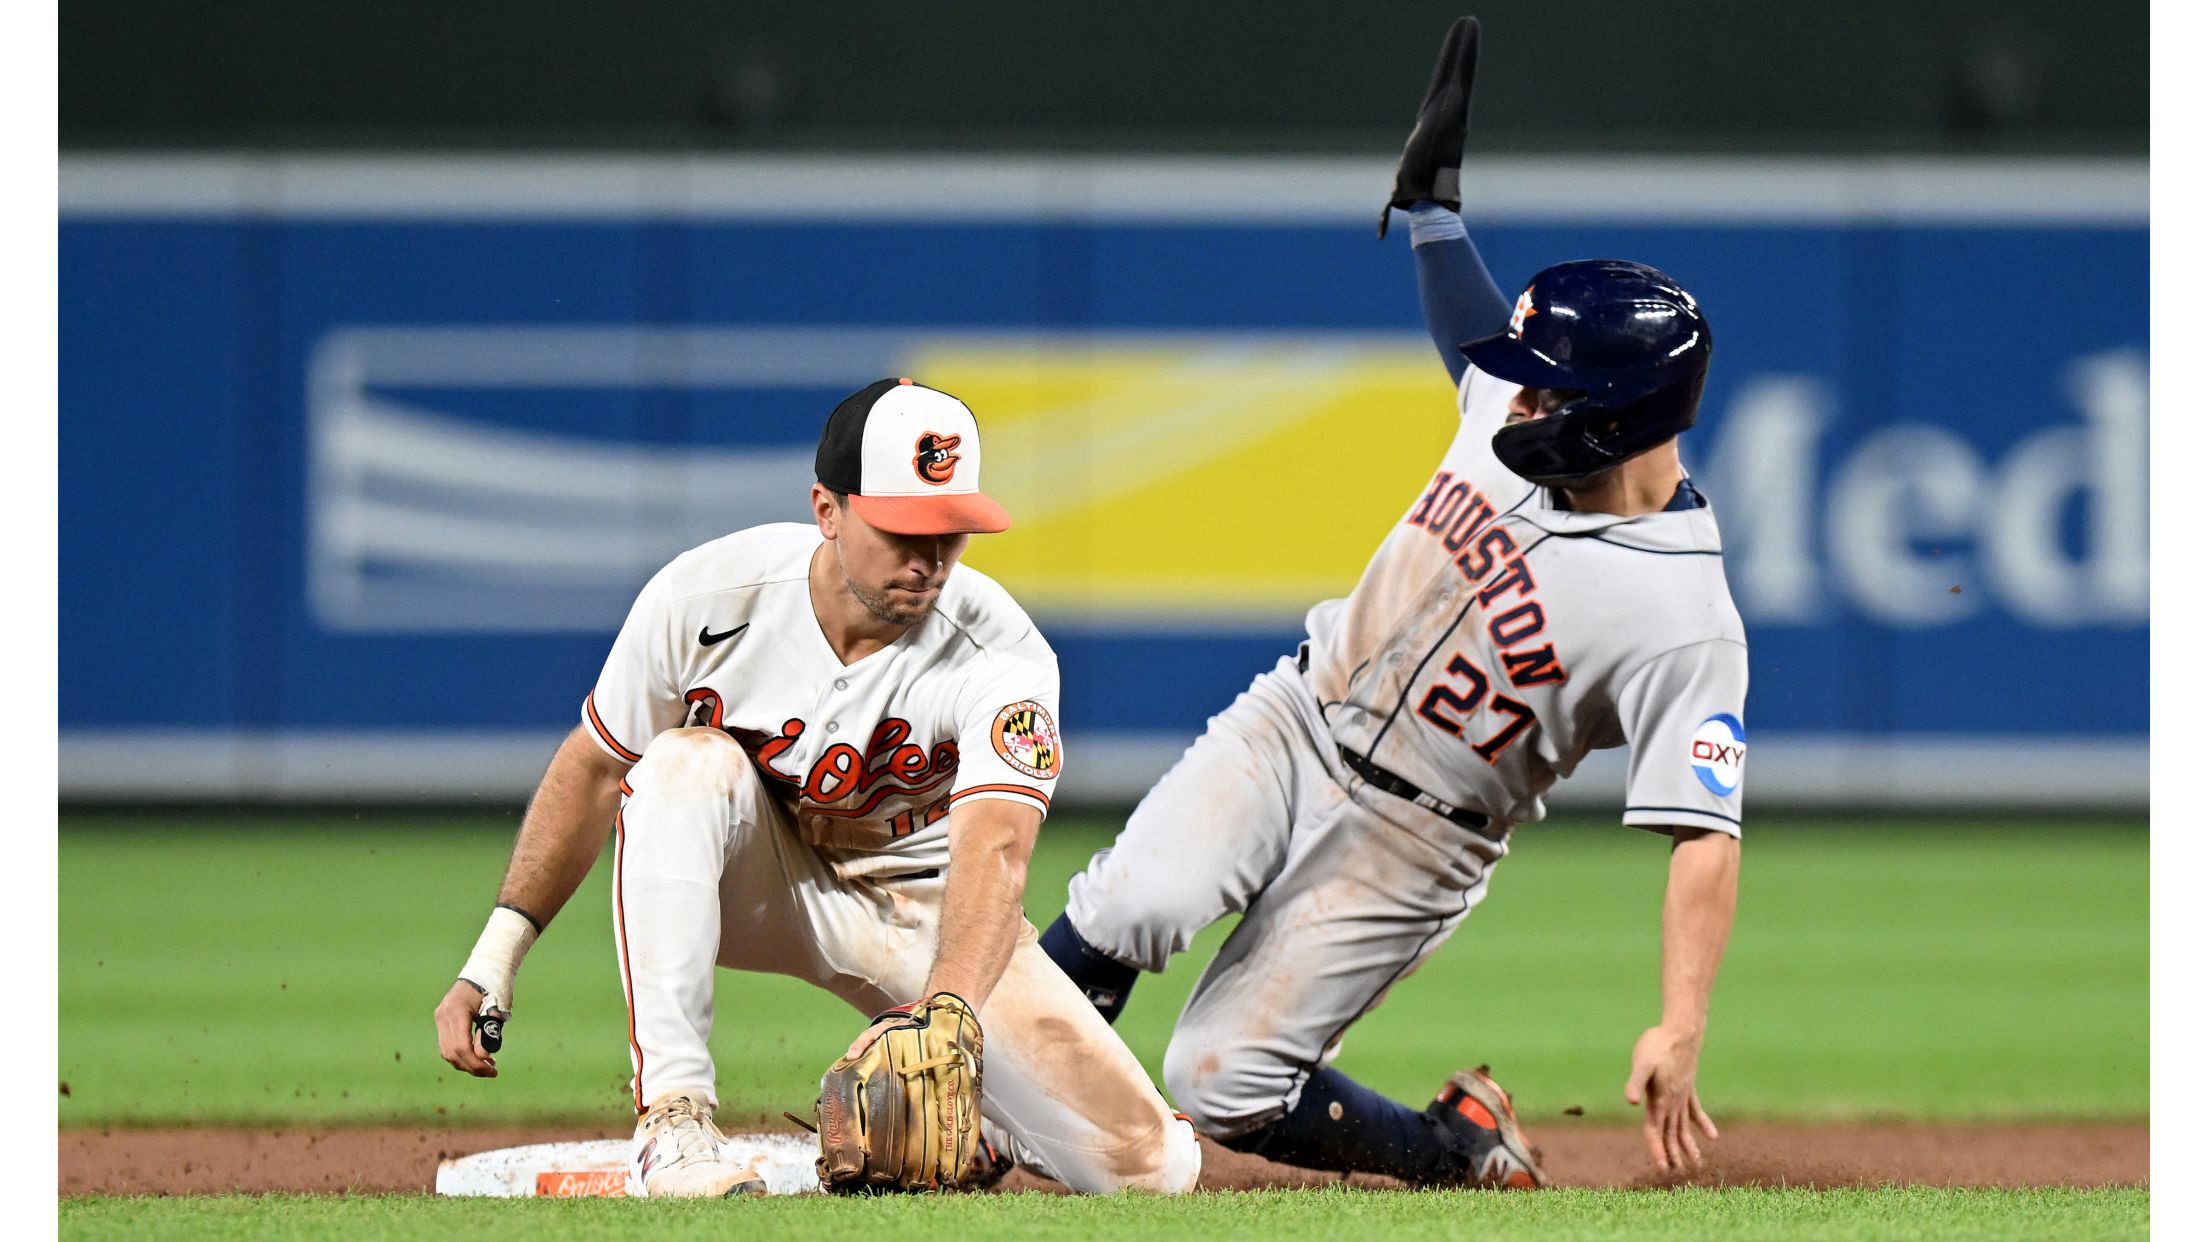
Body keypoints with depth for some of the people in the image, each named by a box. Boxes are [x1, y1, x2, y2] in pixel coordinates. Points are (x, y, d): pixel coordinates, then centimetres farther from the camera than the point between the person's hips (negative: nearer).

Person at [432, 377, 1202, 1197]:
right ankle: (671, 1120, -38)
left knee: (1151, 1165, -15)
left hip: (922, 907, 0)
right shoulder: (705, 598, -22)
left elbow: (994, 850, -41)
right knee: (688, 762, -36)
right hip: (757, 882, 0)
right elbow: (593, 768, -8)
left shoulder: (1002, 658, -26)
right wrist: (497, 956, -12)